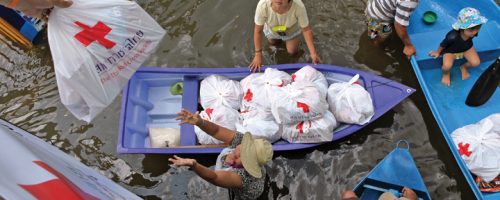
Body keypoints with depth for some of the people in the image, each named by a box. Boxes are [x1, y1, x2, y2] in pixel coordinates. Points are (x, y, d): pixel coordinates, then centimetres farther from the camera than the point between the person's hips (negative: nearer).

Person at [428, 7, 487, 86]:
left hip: (466, 47, 5)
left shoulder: (473, 32, -28)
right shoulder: (453, 36, -42)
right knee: (447, 66, -29)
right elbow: (443, 44, -21)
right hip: (450, 50, -5)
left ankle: (463, 67, 26)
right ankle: (446, 74, 11)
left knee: (476, 62, -10)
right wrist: (438, 52, -3)